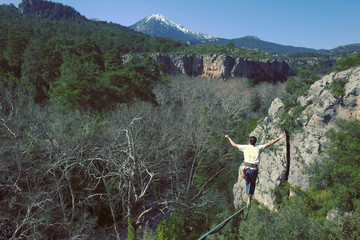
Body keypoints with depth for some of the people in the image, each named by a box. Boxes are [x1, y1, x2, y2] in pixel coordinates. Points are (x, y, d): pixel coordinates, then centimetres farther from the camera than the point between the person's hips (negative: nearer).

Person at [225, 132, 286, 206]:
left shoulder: (245, 147, 3)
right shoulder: (258, 148, 2)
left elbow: (234, 144, 11)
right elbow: (269, 143, 5)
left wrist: (228, 138, 26)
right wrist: (279, 137, 11)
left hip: (246, 168, 1)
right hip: (254, 169, -1)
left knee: (248, 183, 16)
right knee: (253, 183, 20)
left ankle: (249, 198, 4)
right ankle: (251, 196, 18)